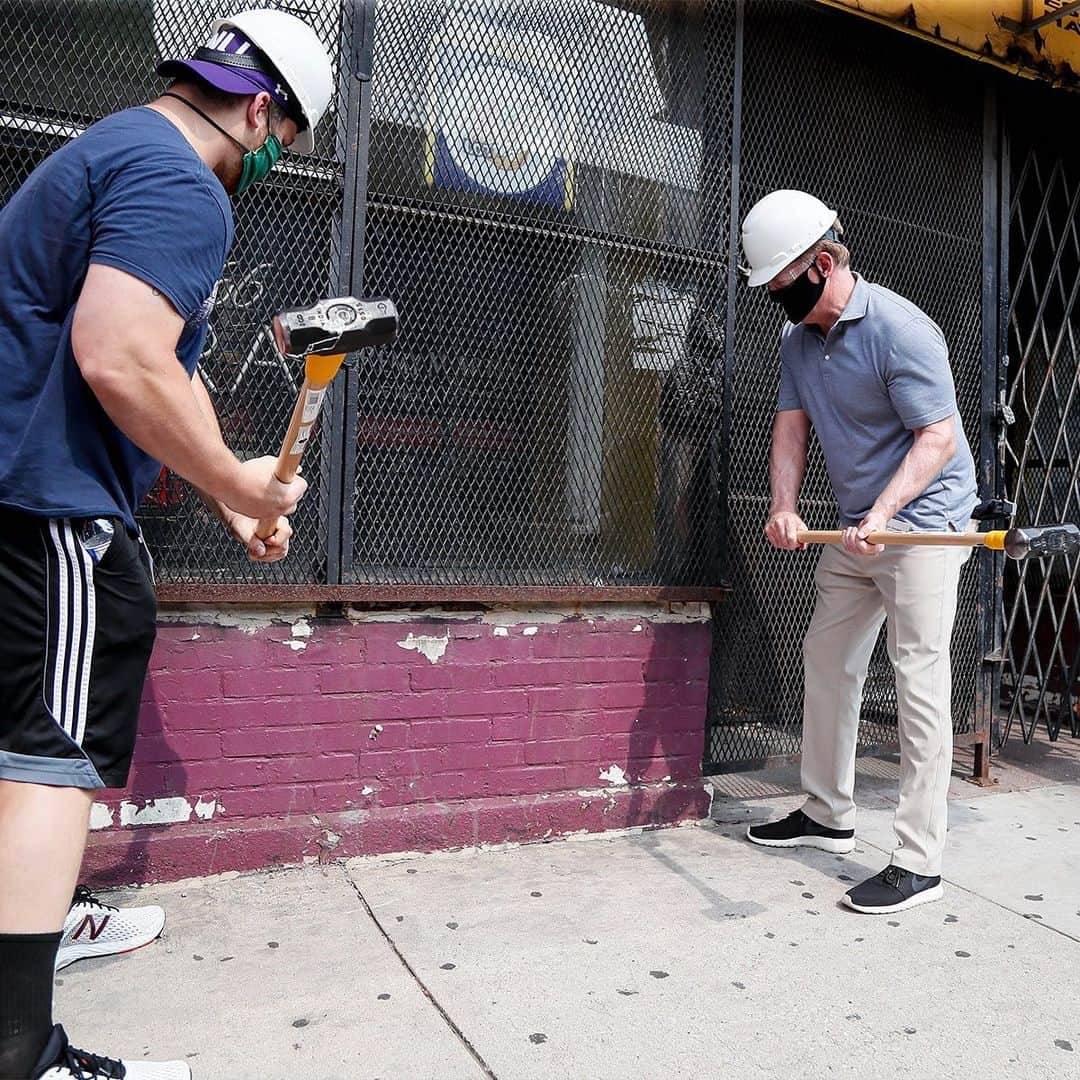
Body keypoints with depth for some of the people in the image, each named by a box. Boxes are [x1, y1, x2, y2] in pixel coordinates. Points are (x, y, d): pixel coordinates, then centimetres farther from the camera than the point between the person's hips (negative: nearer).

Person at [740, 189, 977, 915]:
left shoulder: (899, 329, -17)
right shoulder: (798, 339, 7)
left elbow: (938, 436, -20)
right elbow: (792, 426, 4)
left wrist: (882, 514, -32)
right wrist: (785, 505, -12)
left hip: (924, 523, -8)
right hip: (857, 528, 9)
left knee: (920, 679, -10)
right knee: (826, 659, 12)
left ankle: (920, 862, -2)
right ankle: (828, 815, 27)